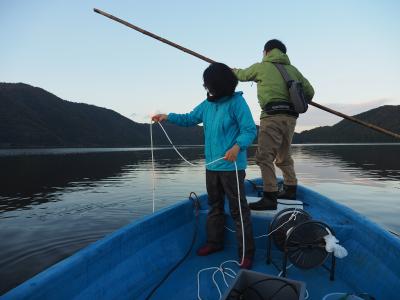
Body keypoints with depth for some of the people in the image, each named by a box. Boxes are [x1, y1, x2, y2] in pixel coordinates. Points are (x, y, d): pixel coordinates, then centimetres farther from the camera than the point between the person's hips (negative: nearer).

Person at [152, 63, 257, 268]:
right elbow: (190, 119, 20)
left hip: (231, 165, -7)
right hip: (211, 165, 7)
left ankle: (246, 251, 13)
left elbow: (250, 130, -14)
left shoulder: (237, 102, -11)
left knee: (238, 208, 0)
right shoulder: (207, 104, 9)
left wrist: (238, 146, -31)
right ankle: (214, 242, 35)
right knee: (214, 205, 18)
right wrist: (168, 117, 11)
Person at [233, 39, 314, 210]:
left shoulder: (261, 67, 6)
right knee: (284, 156, 19)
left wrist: (233, 70, 45)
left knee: (264, 157, -8)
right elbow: (309, 91, 18)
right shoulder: (293, 69, 18)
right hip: (290, 117, 7)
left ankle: (270, 197, -12)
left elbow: (242, 75, 23)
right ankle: (290, 190, 30)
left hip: (272, 115, -7)